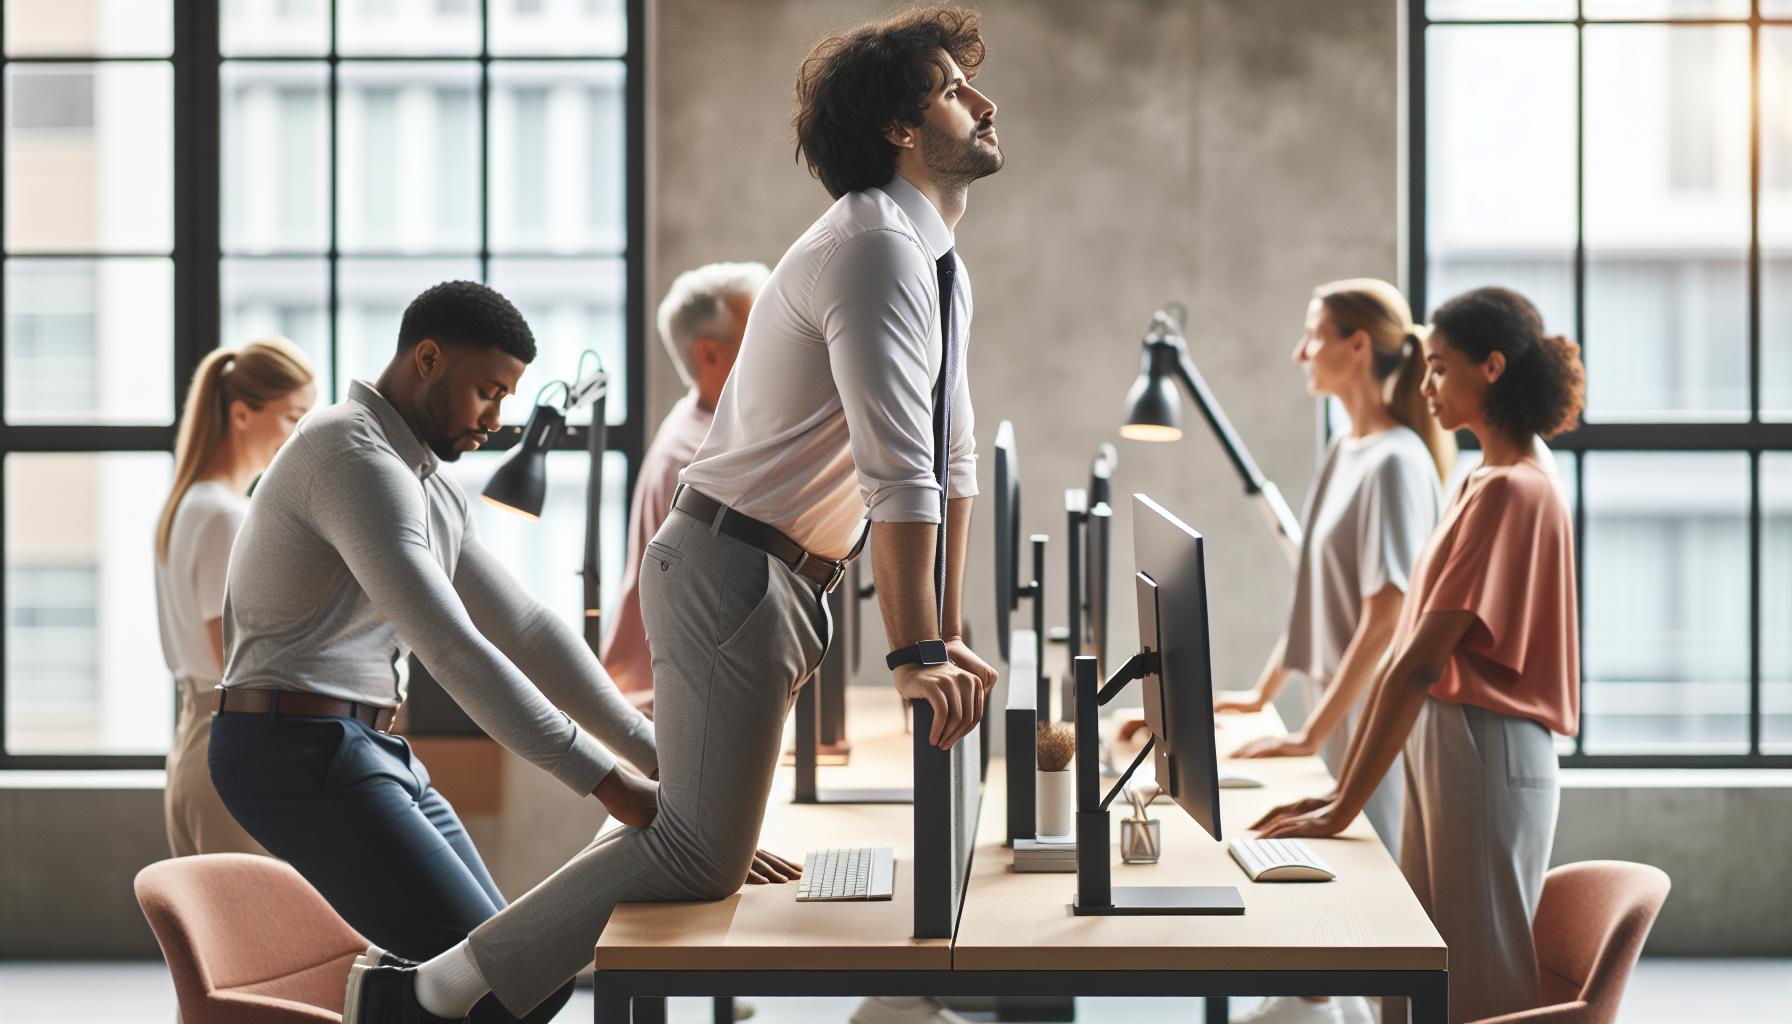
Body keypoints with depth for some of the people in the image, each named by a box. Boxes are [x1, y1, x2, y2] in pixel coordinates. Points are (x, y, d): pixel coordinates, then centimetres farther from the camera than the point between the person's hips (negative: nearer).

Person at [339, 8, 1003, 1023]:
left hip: (780, 582, 10)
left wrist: (950, 636, 17)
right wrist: (915, 655, -25)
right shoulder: (877, 248, -18)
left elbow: (950, 462, 19)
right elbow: (897, 472, -24)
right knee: (702, 854, -11)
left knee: (695, 829, 16)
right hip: (733, 569, -10)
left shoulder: (937, 261, 15)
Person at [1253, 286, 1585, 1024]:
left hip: (1488, 758, -9)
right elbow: (1407, 651, 15)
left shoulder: (1510, 493, -15)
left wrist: (1344, 809, -18)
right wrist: (1340, 792, 13)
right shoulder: (1485, 485, 15)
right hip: (1442, 746, 9)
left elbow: (1422, 663, -19)